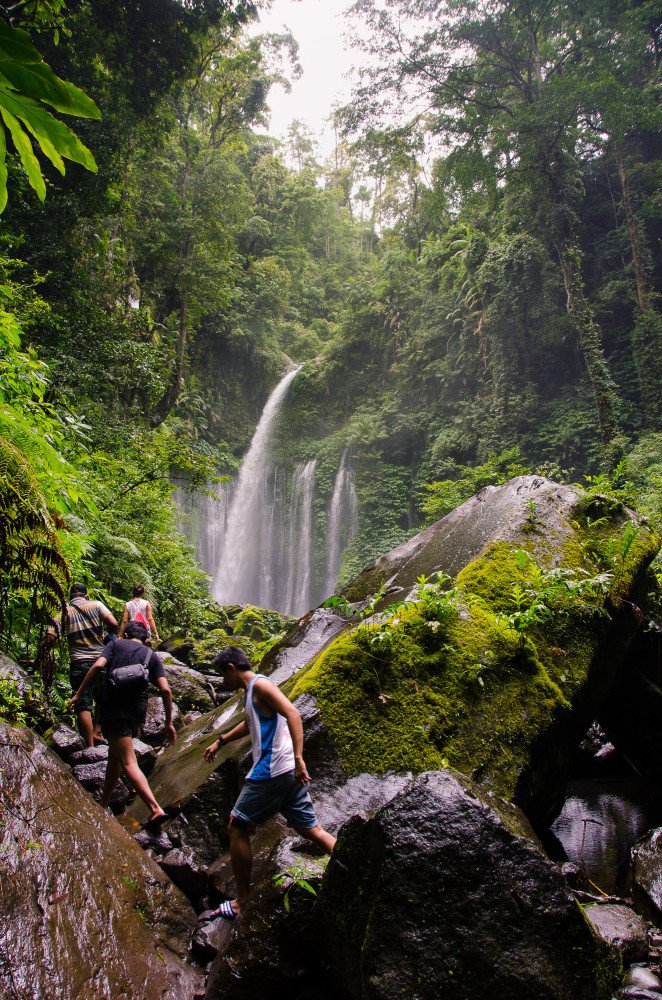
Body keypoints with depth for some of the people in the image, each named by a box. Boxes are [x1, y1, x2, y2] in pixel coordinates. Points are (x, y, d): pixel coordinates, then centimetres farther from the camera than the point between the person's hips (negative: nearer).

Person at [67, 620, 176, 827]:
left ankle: (155, 809, -20)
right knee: (115, 755, 24)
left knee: (128, 763, -8)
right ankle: (104, 804, 34)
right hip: (137, 712, 4)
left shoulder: (116, 644, 8)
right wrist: (169, 722, 5)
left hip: (114, 709, -4)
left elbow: (98, 666, -10)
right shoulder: (152, 656, 12)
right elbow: (165, 690, 0)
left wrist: (79, 694, -4)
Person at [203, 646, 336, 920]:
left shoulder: (260, 684, -11)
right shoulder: (251, 690, 19)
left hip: (270, 772, -10)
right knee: (310, 829, 10)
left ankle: (241, 902, 12)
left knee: (237, 829, 3)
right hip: (288, 773, 10)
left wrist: (298, 758, -32)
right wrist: (220, 741, 44)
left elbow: (293, 714, -25)